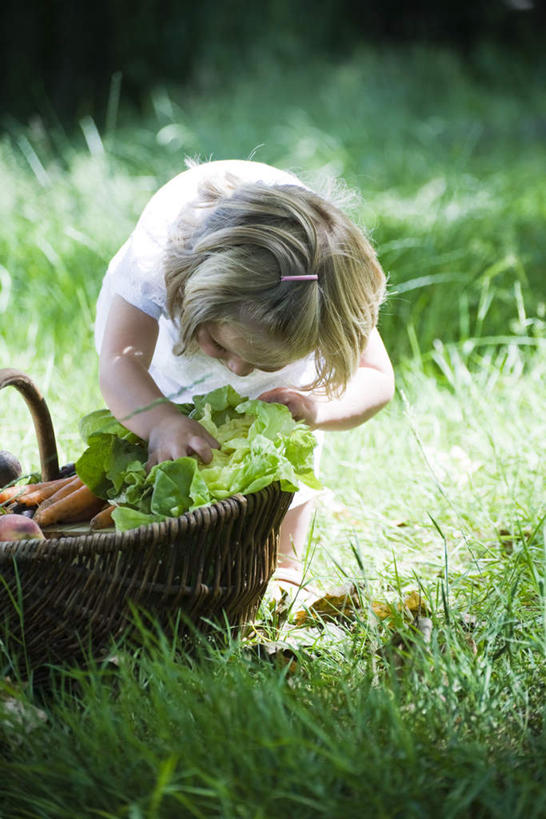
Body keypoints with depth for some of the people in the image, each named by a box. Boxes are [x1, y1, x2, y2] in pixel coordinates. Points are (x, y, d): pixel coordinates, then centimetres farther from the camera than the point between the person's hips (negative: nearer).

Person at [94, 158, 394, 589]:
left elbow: (376, 378, -33)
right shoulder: (158, 246, -50)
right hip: (161, 314, -1)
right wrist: (162, 423, -72)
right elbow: (119, 360, -50)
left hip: (288, 320, 1)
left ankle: (284, 569, 18)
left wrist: (317, 408, -55)